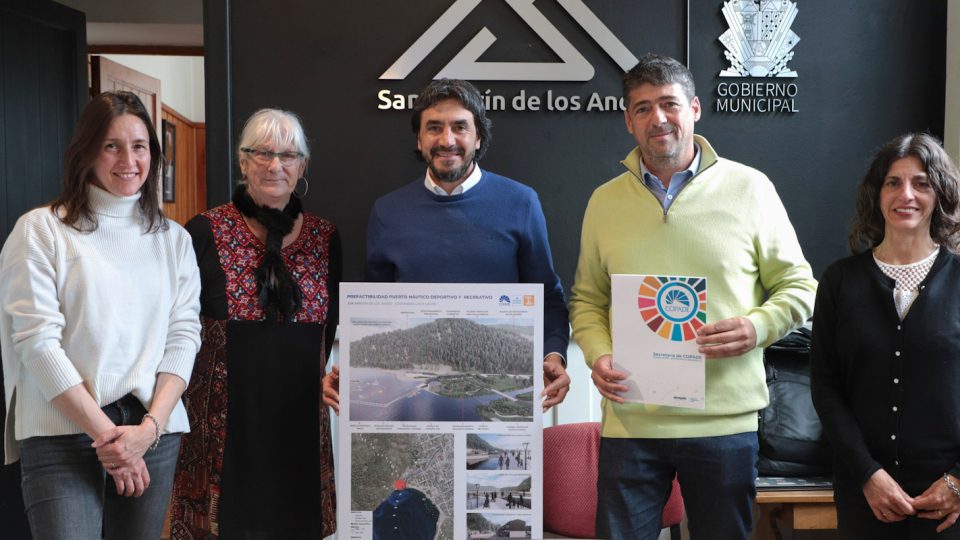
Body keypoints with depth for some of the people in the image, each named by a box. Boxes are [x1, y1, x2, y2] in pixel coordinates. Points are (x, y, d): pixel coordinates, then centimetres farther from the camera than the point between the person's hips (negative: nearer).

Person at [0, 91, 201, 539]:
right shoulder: (41, 229, 0)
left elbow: (183, 336, 5)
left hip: (154, 433, 3)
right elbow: (37, 341, -6)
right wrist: (104, 434, -10)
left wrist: (150, 427, -8)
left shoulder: (173, 238, 12)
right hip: (62, 435, -3)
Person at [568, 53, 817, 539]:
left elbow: (798, 285, 5)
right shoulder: (604, 201, 8)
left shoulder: (749, 188, 1)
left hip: (726, 421, -1)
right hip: (629, 421, 2)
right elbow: (586, 299, 13)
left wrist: (758, 327, -14)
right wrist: (598, 356, -5)